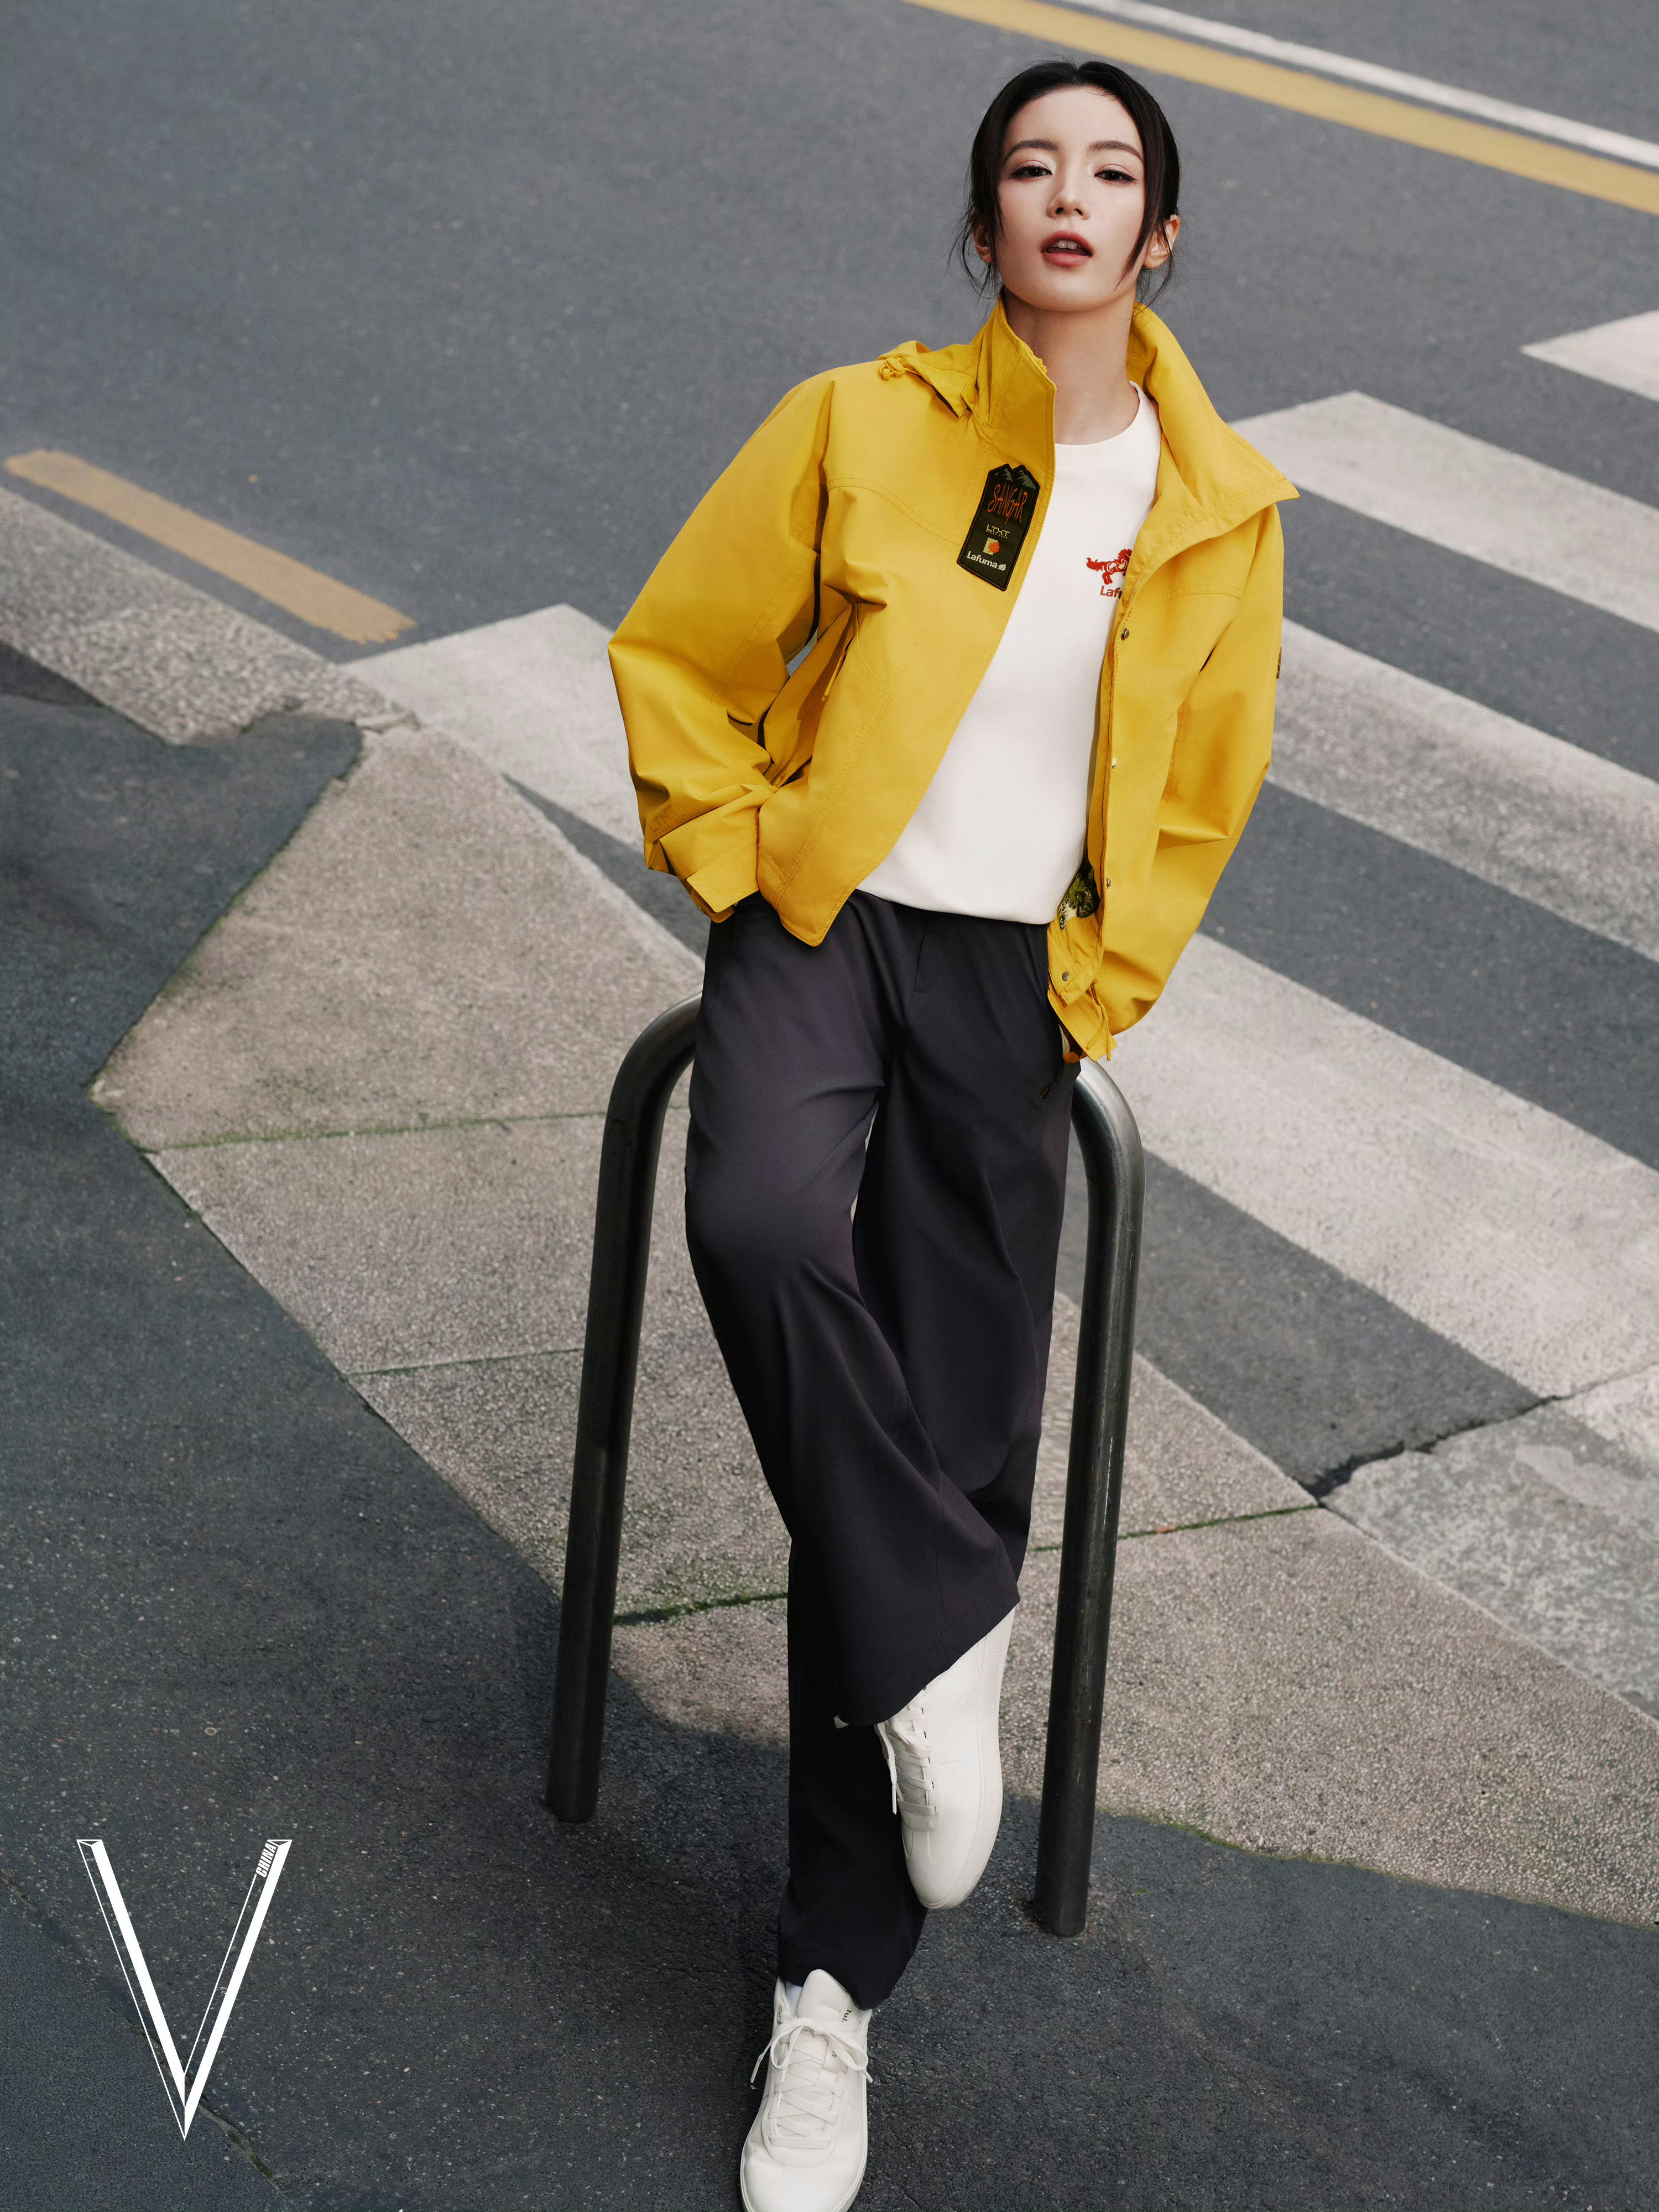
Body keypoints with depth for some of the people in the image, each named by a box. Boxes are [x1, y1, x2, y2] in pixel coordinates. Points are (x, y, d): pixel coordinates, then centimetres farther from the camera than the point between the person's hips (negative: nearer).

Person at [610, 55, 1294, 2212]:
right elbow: (675, 659, 6)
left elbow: (1198, 800, 12)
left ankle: (832, 1990, 7)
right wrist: (744, 877, -1)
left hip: (1018, 981, 1)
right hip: (825, 921, -1)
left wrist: (1084, 993, 5)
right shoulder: (858, 425, -3)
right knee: (762, 1227, -37)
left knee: (953, 1450, -4)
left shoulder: (1222, 507, 2)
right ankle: (945, 1639, -13)